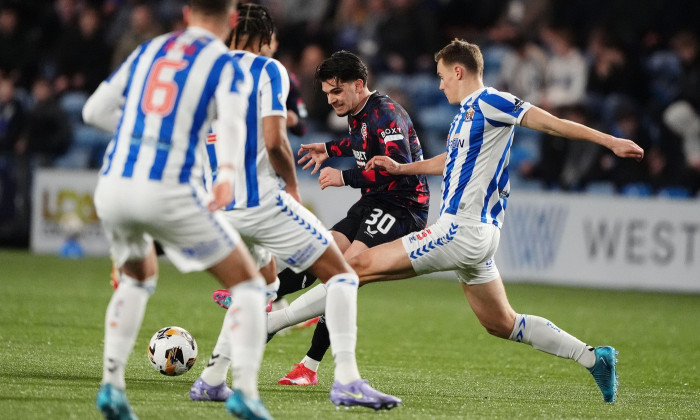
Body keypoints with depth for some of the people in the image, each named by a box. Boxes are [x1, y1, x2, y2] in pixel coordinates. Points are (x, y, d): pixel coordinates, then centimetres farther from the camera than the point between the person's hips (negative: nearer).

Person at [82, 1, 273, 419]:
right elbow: (232, 121, -17)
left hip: (113, 185, 5)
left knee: (138, 279, 32)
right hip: (169, 191, -5)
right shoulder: (226, 65, 4)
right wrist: (227, 173, -33)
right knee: (248, 285, 8)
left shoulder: (148, 51, 19)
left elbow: (95, 110, 21)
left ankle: (112, 383, 20)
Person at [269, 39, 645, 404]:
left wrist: (609, 141, -18)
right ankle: (593, 358, 13)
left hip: (462, 232, -10)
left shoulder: (488, 103, -9)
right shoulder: (465, 115, 19)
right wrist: (400, 168, 33)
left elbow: (551, 123, -13)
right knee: (502, 324, 14)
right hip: (473, 236, 10)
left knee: (362, 265, -9)